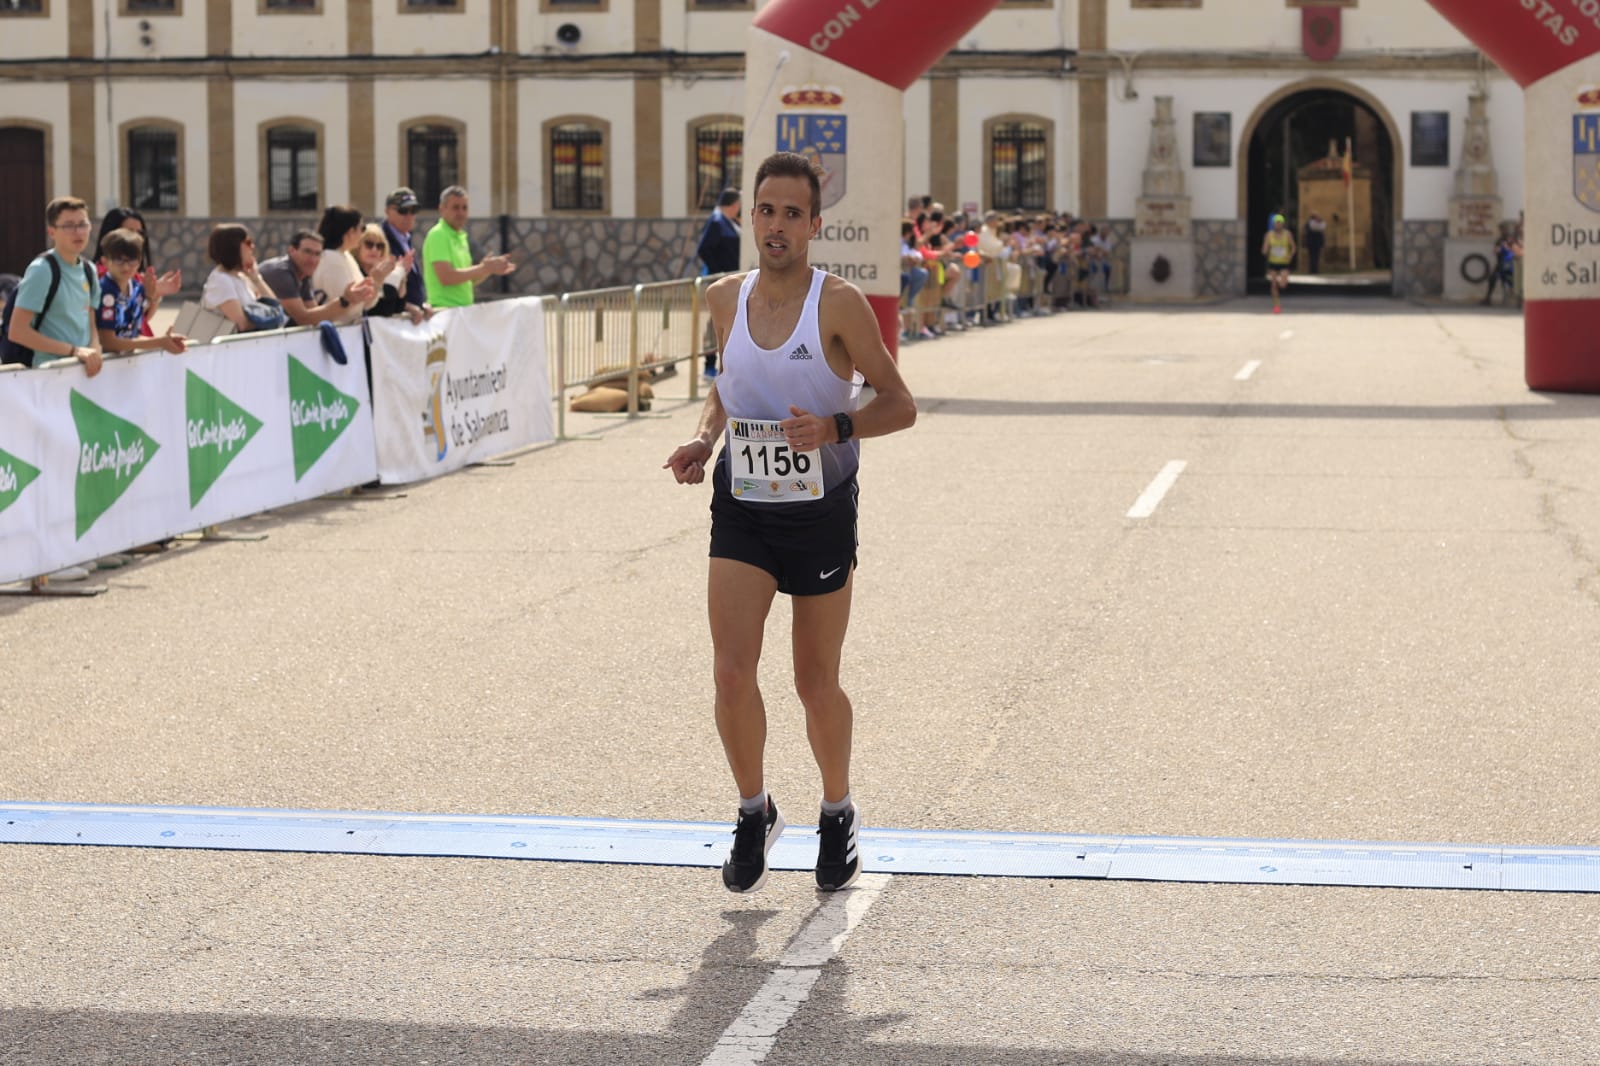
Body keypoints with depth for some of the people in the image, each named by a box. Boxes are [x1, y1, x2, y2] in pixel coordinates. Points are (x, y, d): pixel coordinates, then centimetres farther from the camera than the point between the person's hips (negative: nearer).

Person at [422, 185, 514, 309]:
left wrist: (491, 268, 6)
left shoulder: (460, 237, 19)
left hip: (463, 309, 9)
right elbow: (446, 277, -20)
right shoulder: (438, 236, -9)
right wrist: (484, 268, -16)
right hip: (445, 310, -9)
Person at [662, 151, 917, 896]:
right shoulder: (725, 299, 2)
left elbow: (899, 404, -8)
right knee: (732, 674, -10)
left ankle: (838, 813, 32)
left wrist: (835, 428, -26)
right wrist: (704, 437, 2)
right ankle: (753, 813, 13)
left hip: (821, 514, -3)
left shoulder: (839, 304, -12)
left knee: (817, 686, 7)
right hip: (741, 512, 3)